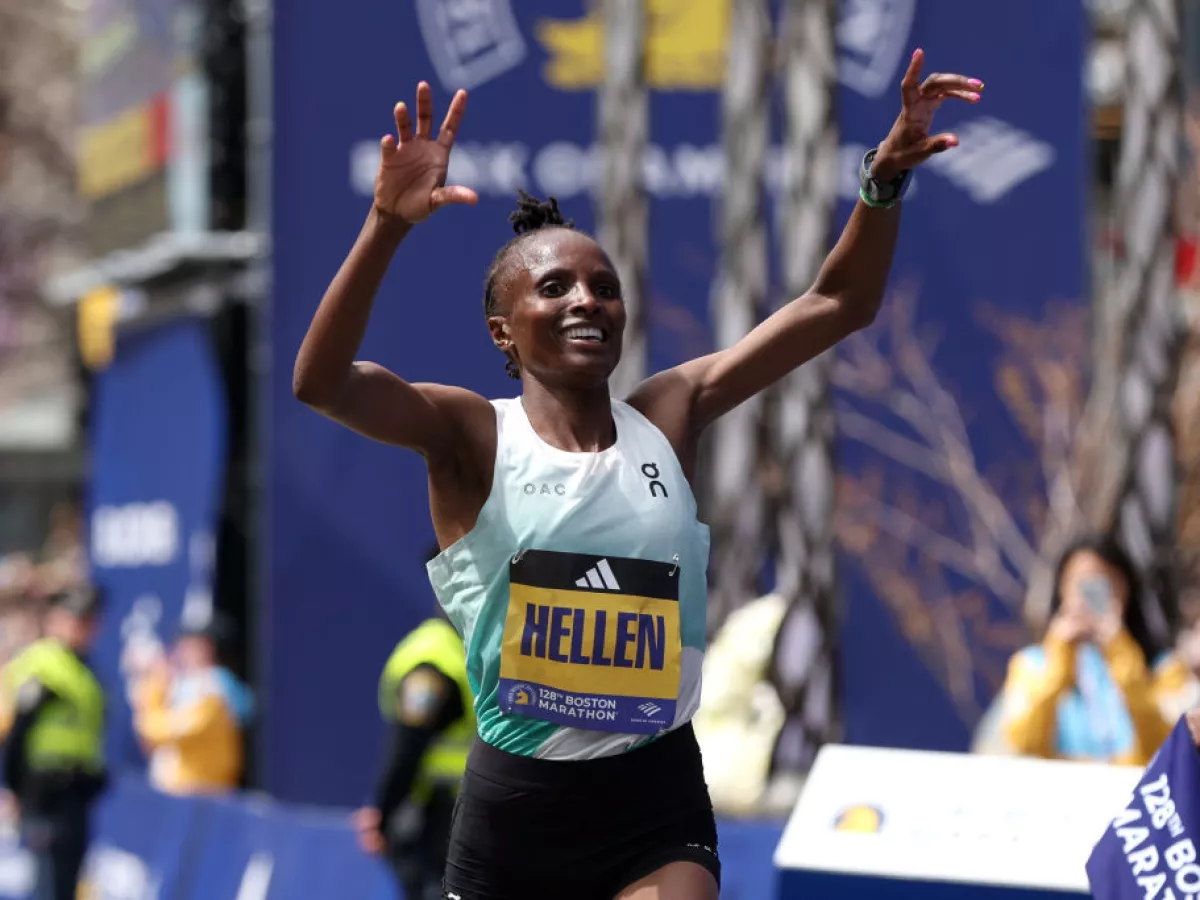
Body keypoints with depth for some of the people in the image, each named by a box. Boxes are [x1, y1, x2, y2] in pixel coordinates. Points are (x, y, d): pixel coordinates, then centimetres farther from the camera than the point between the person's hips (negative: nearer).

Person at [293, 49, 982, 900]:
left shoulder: (670, 415, 3)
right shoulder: (474, 436, -7)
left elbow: (836, 305, 3)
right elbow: (322, 382, -25)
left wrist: (885, 178, -13)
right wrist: (388, 224, -38)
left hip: (658, 801, 2)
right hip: (515, 805, -2)